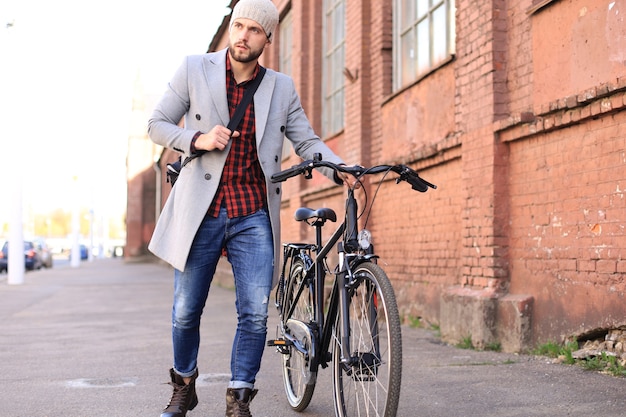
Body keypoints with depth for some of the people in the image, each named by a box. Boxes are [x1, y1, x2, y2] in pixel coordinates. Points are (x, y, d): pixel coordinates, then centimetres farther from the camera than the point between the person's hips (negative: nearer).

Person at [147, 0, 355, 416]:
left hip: (254, 217, 1)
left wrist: (341, 169, -10)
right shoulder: (195, 69, 3)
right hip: (201, 212, -1)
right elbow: (158, 124, 6)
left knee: (255, 313, -5)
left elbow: (307, 141, 8)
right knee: (186, 312, 7)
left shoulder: (281, 87, 8)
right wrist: (198, 140, -13)